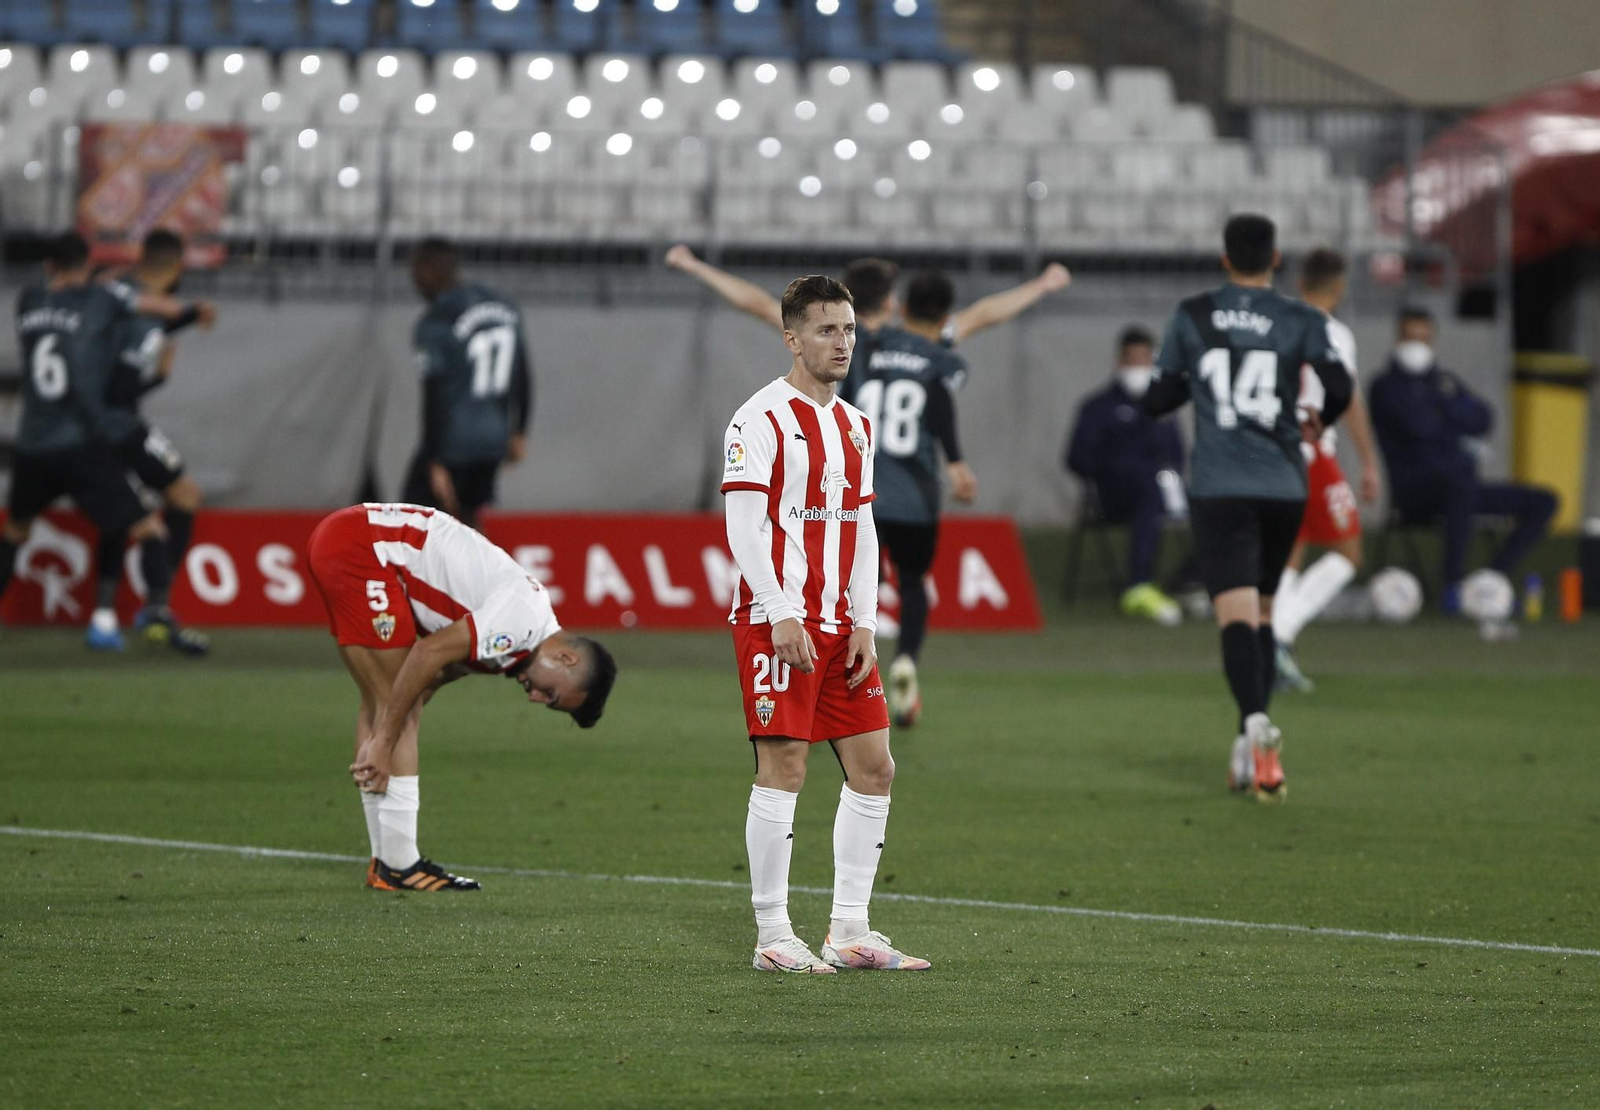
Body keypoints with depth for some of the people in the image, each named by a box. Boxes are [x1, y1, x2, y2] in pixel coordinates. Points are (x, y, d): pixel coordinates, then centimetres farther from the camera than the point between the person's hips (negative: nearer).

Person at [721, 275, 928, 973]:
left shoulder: (855, 427, 16)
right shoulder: (761, 419, -7)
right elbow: (743, 527, -13)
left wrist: (863, 622, 8)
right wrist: (781, 616, -18)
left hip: (839, 625, 8)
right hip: (776, 621, -8)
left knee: (873, 765, 5)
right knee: (783, 767, -8)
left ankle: (850, 933, 11)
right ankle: (773, 937, -4)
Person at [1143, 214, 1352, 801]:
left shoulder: (1191, 317, 5)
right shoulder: (1300, 321, 2)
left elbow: (1157, 399, 8)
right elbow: (1339, 387, -11)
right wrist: (1320, 418, 11)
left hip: (1218, 489, -1)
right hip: (1283, 487, 1)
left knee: (1236, 614, -12)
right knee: (1261, 611, 17)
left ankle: (1255, 721, -38)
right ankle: (1249, 751, 17)